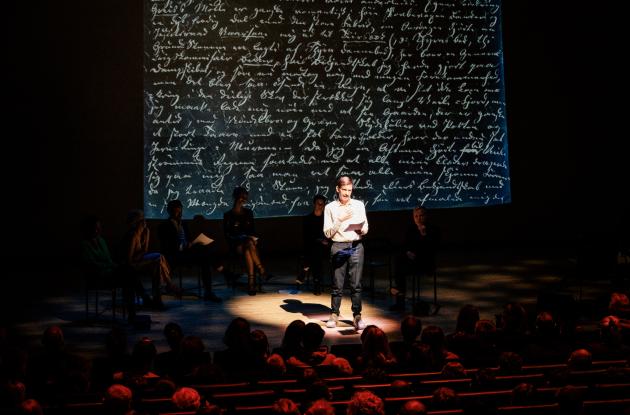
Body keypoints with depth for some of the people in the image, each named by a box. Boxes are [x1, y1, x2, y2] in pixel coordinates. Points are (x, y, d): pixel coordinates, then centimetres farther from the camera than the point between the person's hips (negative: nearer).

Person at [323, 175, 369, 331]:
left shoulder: (359, 205, 9)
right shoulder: (330, 208, 4)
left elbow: (365, 230, 10)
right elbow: (328, 233, -2)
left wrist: (359, 228, -12)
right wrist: (340, 220, -14)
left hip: (356, 246, 1)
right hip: (338, 247, -1)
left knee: (356, 284, -1)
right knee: (337, 284, 2)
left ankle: (357, 316, 3)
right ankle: (334, 315, 12)